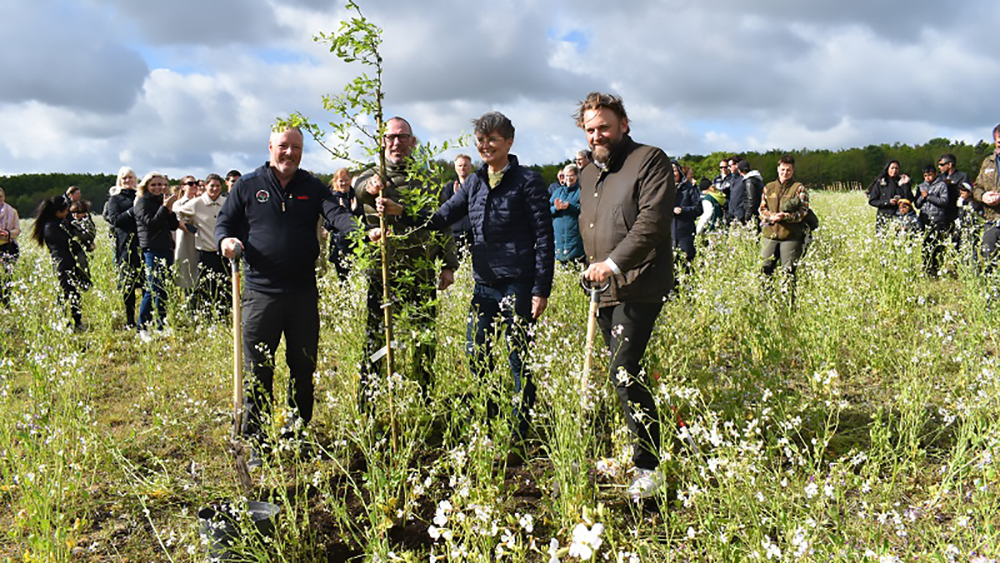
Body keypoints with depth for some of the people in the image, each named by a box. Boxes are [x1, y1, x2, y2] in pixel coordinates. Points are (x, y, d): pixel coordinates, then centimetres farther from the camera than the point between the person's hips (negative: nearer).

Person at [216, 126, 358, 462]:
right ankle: (257, 443, 14)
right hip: (261, 292, -2)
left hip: (304, 293, 2)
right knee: (258, 371, 3)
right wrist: (225, 240, -14)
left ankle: (298, 432, 27)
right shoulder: (247, 186, 6)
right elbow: (225, 222, 10)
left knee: (304, 367, 10)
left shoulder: (312, 187, 8)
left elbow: (336, 214, -7)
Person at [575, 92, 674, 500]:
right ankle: (632, 451, 23)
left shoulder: (650, 160, -5)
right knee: (620, 372, 12)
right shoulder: (588, 176, 20)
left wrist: (614, 263, -22)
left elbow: (653, 221, -17)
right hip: (605, 290, 8)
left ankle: (649, 466, -7)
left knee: (623, 372, -16)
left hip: (639, 287, -8)